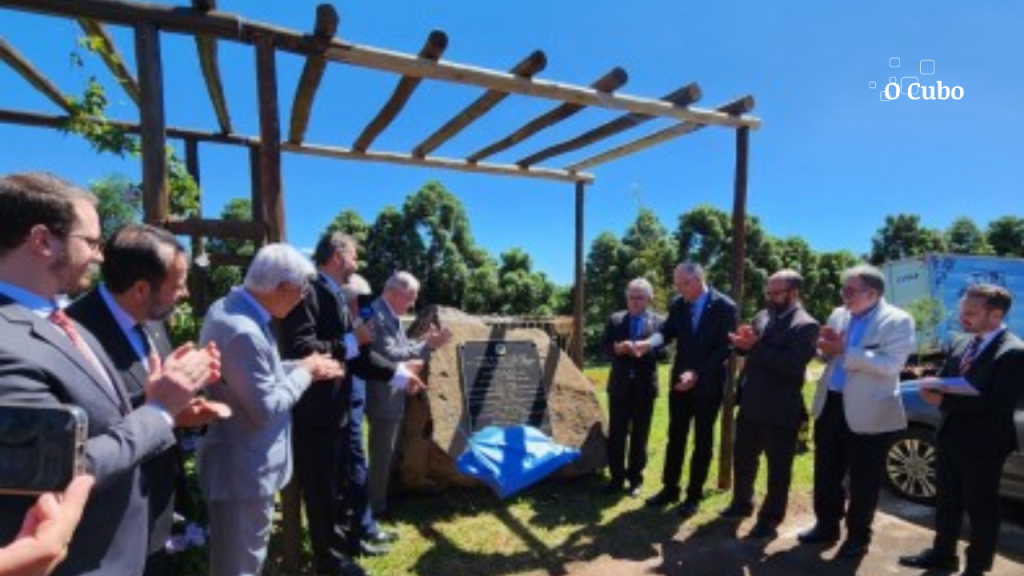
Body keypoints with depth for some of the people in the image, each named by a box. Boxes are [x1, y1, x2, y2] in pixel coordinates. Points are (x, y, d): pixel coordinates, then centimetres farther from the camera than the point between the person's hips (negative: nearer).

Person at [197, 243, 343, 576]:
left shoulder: (229, 308, 2)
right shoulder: (243, 331, -31)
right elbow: (266, 408, -26)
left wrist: (303, 367, 2)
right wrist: (305, 371, -13)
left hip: (242, 462, 10)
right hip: (244, 470, -10)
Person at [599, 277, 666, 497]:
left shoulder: (659, 322, 1)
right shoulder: (615, 319, 7)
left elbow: (663, 352, -7)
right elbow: (603, 347, 3)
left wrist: (643, 350, -24)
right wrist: (617, 348, -18)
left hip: (644, 387, -1)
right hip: (619, 386, 2)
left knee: (639, 436, 10)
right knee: (616, 435, 7)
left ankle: (635, 479, 24)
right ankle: (616, 478, 21)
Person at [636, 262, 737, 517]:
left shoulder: (724, 307, -14)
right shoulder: (678, 304, -1)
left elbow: (725, 348, -16)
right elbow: (667, 331, -2)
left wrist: (697, 373, -23)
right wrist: (649, 343, -25)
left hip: (708, 384, -4)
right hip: (680, 381, 4)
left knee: (702, 441, 9)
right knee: (675, 436, 13)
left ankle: (694, 495, 22)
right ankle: (669, 488, 26)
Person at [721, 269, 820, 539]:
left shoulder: (805, 325, -15)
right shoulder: (762, 316, 8)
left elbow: (792, 365, -26)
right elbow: (750, 350, 10)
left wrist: (756, 347, -26)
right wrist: (742, 342, -12)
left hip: (780, 411, -7)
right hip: (751, 405, 7)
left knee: (778, 468, 10)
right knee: (742, 457, 21)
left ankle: (770, 519, 25)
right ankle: (742, 502, 41)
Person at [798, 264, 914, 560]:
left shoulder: (897, 321, -10)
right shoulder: (839, 315, 8)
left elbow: (890, 364, -23)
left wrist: (844, 351, -23)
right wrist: (827, 346, -7)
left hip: (867, 413, -6)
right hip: (830, 405, 6)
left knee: (863, 480, 10)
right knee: (826, 473, 15)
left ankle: (858, 536, 27)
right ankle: (826, 525, 32)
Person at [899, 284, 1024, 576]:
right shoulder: (960, 343, 7)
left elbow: (999, 403, -24)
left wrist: (945, 401, -25)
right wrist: (933, 389, -10)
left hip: (983, 443, -7)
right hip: (951, 436, 7)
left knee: (981, 506, 10)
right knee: (947, 500, 20)